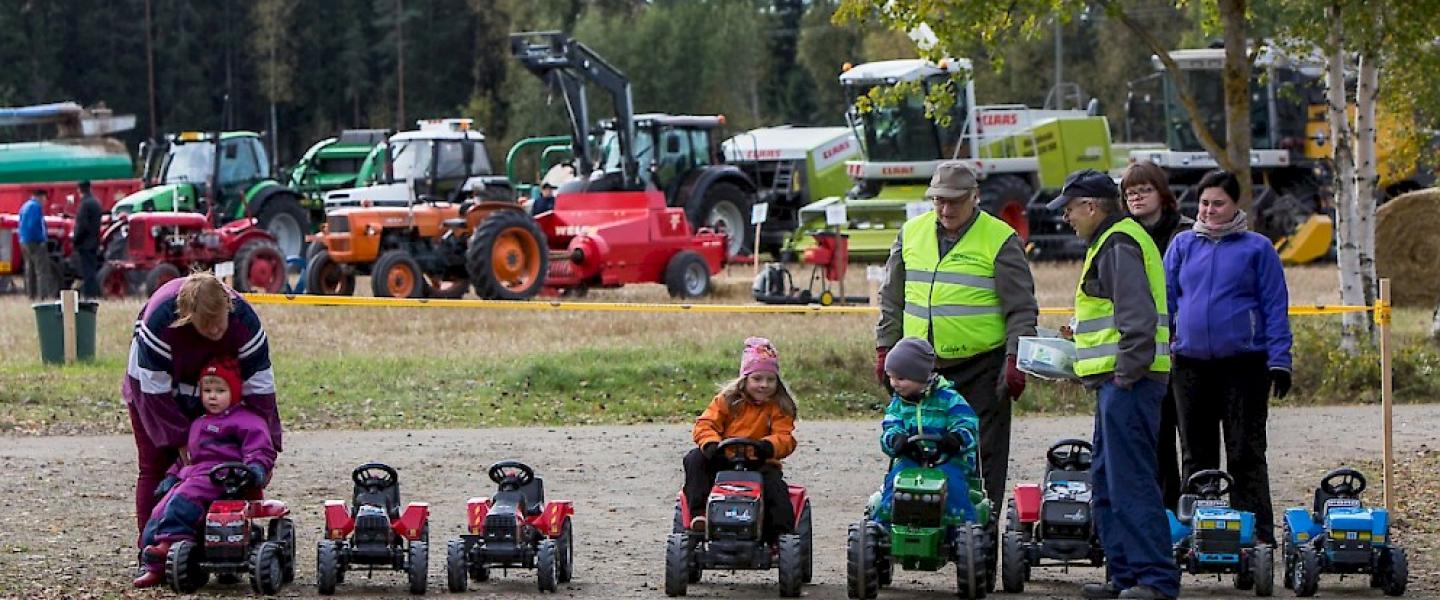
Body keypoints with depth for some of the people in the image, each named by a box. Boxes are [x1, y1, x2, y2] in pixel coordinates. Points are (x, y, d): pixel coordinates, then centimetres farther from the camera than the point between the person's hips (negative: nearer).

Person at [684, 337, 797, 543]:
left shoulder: (780, 407, 3)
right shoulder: (728, 400, 3)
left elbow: (785, 438, -9)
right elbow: (705, 425, -5)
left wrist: (767, 446, -33)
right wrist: (711, 445, -28)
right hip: (723, 461, 1)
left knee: (775, 487, -31)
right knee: (695, 459, -23)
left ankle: (782, 535, -25)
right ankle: (699, 514, -28)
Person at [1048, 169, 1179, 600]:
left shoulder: (1118, 246, -12)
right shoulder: (1112, 241, 21)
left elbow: (1137, 317, -22)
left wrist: (1127, 371, -21)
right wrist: (1079, 334, 23)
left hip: (1127, 384, -11)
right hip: (1118, 384, 11)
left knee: (1130, 483, -11)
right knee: (1106, 484, 14)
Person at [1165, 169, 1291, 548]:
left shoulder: (1256, 248, 1)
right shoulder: (1183, 245, 10)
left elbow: (1275, 307, 1)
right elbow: (1165, 299, 12)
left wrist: (1279, 360, -6)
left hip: (1244, 363, -3)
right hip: (1190, 363, 3)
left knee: (1246, 453, -1)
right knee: (1196, 455, 9)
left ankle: (1257, 532, 1)